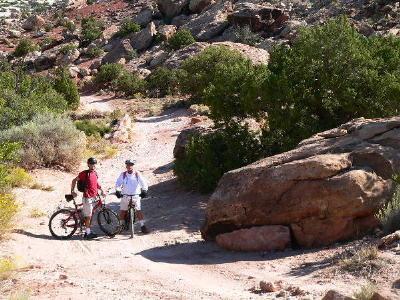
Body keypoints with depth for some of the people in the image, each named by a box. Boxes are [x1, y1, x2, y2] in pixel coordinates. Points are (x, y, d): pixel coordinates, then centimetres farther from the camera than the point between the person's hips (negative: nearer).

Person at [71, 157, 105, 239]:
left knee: (90, 216, 13)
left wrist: (102, 191, 12)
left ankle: (88, 232, 20)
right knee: (88, 216, -5)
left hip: (93, 197, 7)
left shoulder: (95, 173, 11)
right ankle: (88, 233, 1)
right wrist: (72, 191, -8)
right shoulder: (84, 173, -10)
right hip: (87, 197, -7)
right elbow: (74, 180, -6)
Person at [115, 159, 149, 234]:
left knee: (139, 211, -10)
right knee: (122, 211, 3)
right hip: (125, 196, 2)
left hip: (136, 196, -2)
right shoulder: (123, 175, 0)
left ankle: (142, 226, 0)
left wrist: (144, 191, -23)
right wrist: (118, 191, -22)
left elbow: (144, 183, -8)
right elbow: (118, 184, -5)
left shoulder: (137, 174, -4)